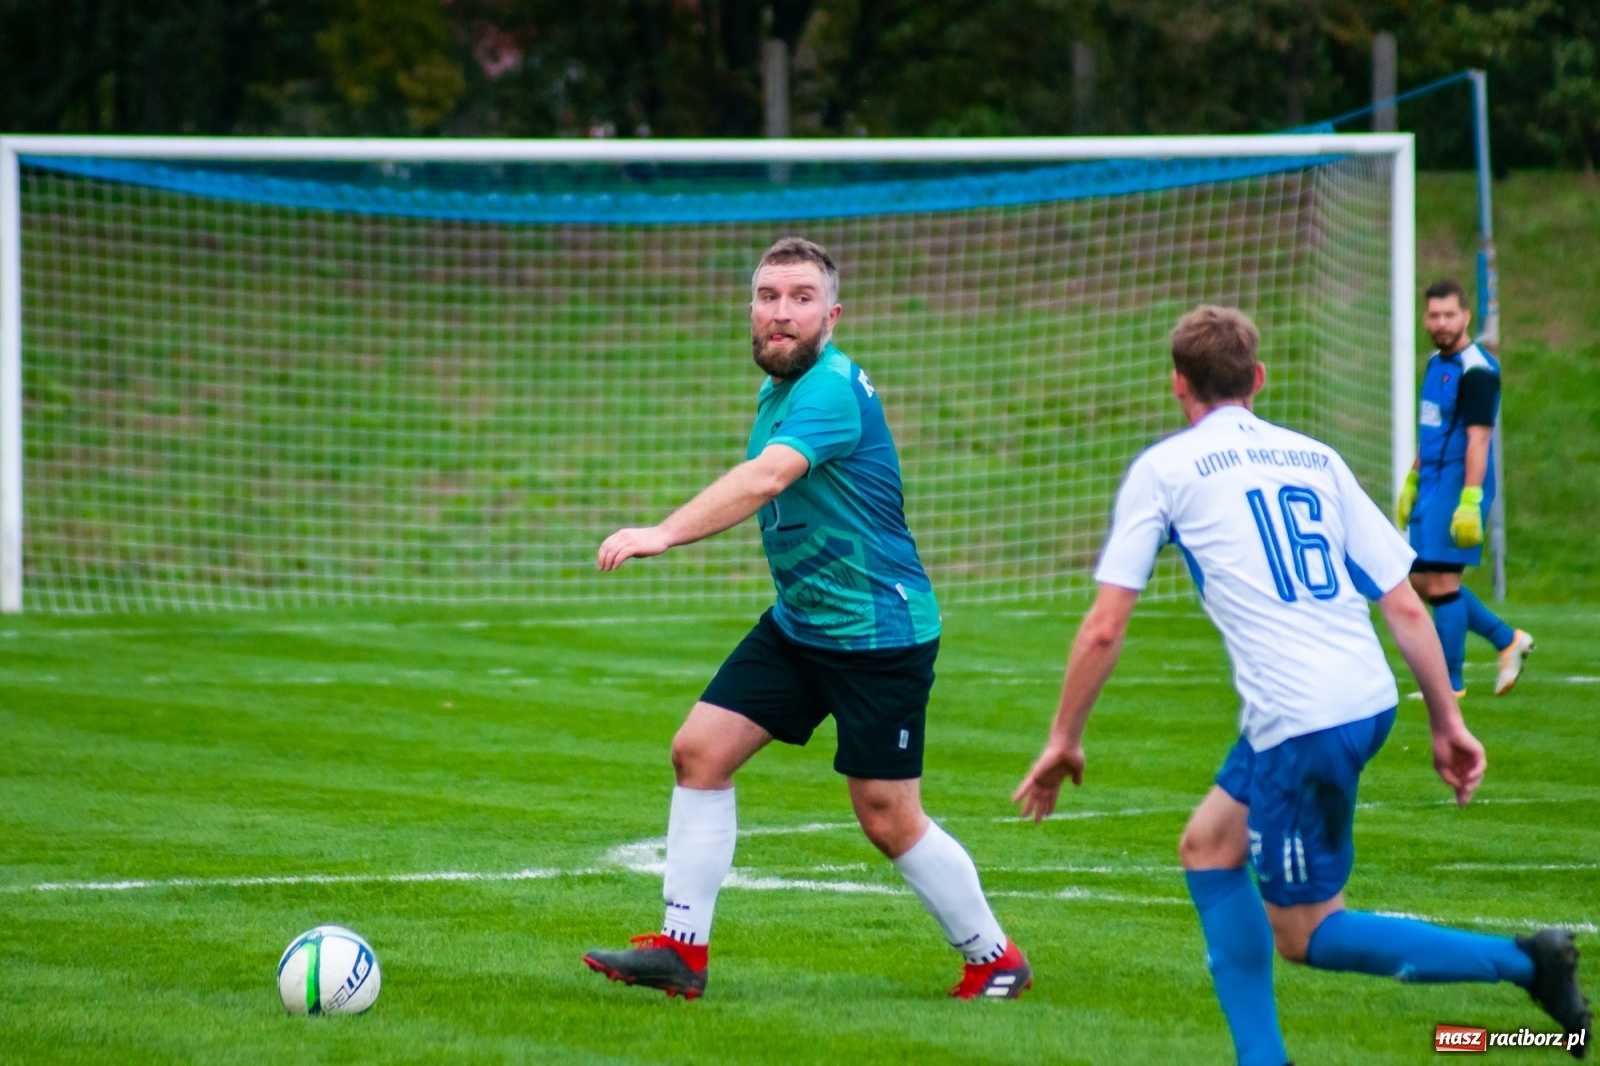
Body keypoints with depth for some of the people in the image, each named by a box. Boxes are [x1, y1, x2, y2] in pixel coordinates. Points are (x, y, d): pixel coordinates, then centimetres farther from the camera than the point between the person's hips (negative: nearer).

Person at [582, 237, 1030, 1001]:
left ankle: (996, 960, 17)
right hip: (797, 623, 9)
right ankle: (682, 949, 4)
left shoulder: (832, 390, -22)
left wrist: (664, 534, -50)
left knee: (889, 821, -2)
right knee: (699, 751, -2)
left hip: (879, 631, -9)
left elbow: (764, 478, -39)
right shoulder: (777, 391, 7)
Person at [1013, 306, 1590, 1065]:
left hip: (1299, 722, -7)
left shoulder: (1163, 469, 3)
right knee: (1209, 846, 22)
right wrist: (1447, 723, 15)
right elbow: (1405, 605, 11)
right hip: (1369, 698, 7)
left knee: (1304, 933, 5)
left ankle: (1521, 961, -6)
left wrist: (1064, 740, 10)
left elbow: (1105, 627, 0)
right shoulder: (1317, 459, 16)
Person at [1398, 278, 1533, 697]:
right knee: (1422, 581, 11)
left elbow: (1478, 439, -20)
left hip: (1457, 489, -9)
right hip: (1432, 488, 9)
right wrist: (1411, 483, 25)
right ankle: (1508, 640, 22)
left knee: (1441, 583, -6)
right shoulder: (1436, 363, 14)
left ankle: (1450, 683, 3)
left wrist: (1470, 502, -25)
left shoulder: (1476, 371, -15)